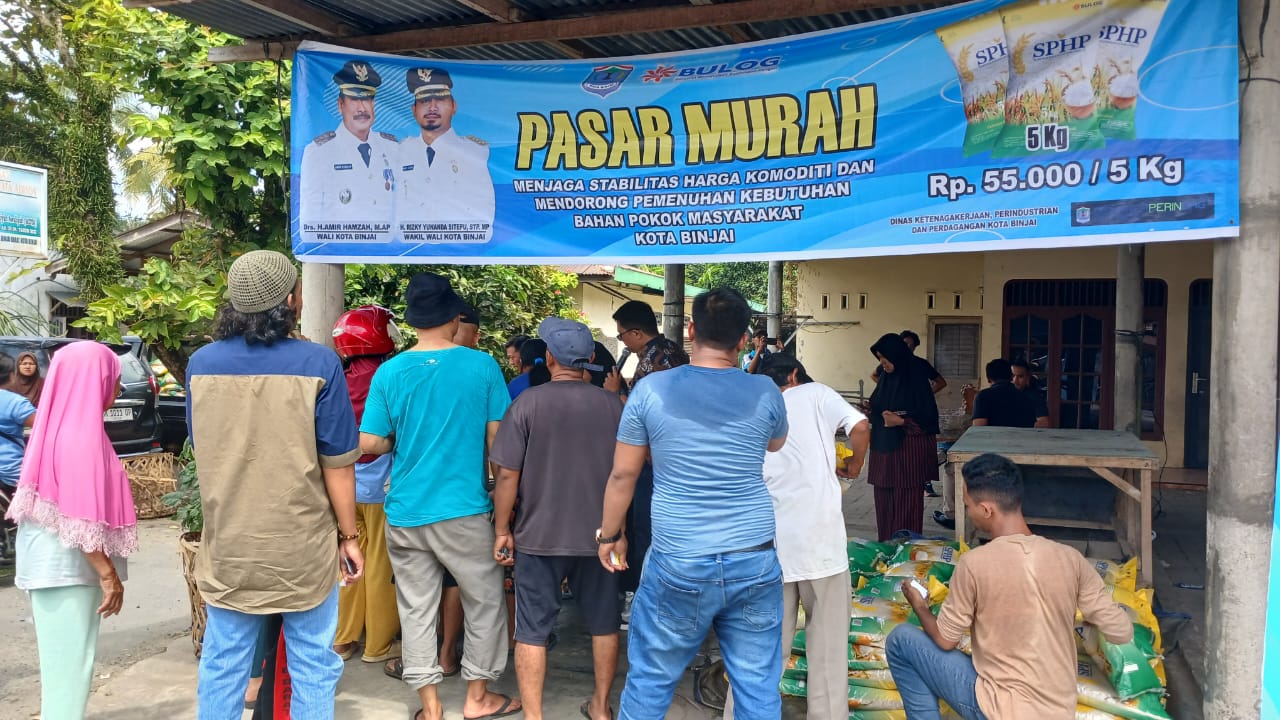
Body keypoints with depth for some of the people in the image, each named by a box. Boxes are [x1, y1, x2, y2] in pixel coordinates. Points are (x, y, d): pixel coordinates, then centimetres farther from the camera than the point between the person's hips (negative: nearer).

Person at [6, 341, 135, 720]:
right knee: (70, 661, -1)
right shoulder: (81, 432, -19)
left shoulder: (59, 425, 9)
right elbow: (82, 517, -22)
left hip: (54, 560, 9)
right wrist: (109, 573, -17)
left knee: (63, 659, 18)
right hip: (70, 565, -9)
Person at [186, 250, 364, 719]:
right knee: (312, 667, 10)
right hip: (303, 549, -3)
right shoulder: (317, 363, -14)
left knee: (223, 666, 15)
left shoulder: (202, 363, -2)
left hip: (228, 548, 4)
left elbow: (203, 450, 11)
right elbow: (336, 464, -11)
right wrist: (349, 536, 0)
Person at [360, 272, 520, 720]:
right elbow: (498, 439, -4)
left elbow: (370, 443, -4)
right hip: (464, 509, -2)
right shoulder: (481, 365, -7)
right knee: (485, 602, 15)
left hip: (405, 512, 2)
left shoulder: (389, 372, -3)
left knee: (416, 609, 11)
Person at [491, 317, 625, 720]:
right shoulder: (613, 405, -3)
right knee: (604, 622, 18)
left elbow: (507, 475, -12)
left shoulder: (527, 404, -11)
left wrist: (503, 530, 0)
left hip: (539, 535, -2)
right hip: (599, 534, 3)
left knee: (532, 630, 8)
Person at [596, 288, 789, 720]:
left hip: (678, 566, -1)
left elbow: (623, 474, 1)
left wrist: (609, 534, 16)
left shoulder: (651, 389, -6)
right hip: (755, 564, 2)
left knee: (650, 681, 14)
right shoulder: (765, 392, -2)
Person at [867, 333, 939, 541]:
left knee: (907, 501, -1)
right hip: (885, 449, 7)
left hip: (909, 450, -7)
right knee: (884, 499, 8)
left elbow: (928, 417, -12)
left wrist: (900, 420, -21)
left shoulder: (914, 379, -10)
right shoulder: (886, 377, 10)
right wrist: (870, 414, 1)